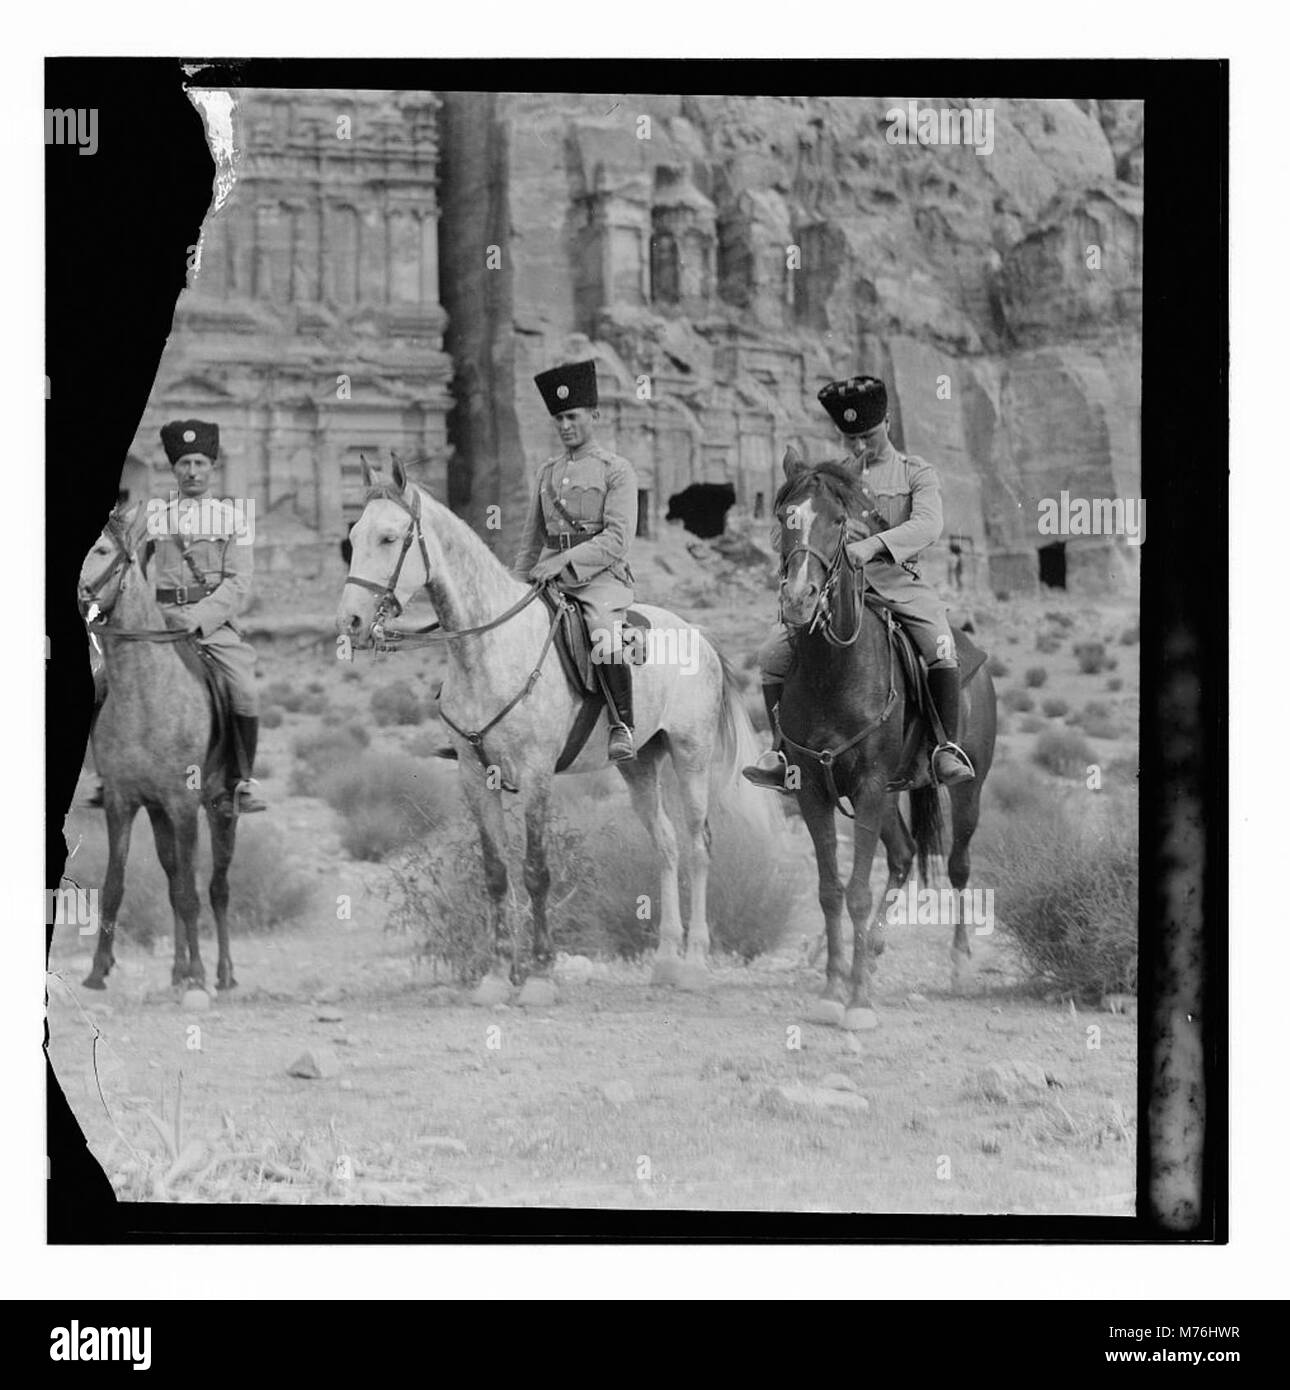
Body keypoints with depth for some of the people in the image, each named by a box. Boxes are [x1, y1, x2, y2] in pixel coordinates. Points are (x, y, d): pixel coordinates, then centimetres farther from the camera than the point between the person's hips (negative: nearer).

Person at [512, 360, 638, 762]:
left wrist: (564, 560, -20)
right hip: (551, 577, 6)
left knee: (604, 637, -34)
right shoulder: (547, 472, 17)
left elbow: (617, 540, -12)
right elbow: (532, 540, 24)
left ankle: (622, 728, -25)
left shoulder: (616, 470, -1)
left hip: (601, 576, -6)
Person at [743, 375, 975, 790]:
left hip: (898, 580, -3)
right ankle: (783, 751, -6)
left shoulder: (916, 472, 7)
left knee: (940, 647, -31)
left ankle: (947, 748, -20)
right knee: (773, 654, -16)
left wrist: (873, 545, -30)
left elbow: (927, 524, -13)